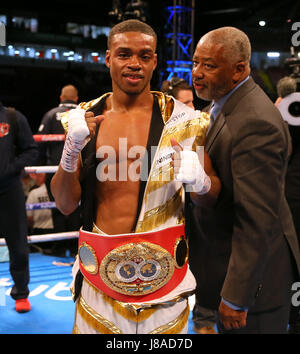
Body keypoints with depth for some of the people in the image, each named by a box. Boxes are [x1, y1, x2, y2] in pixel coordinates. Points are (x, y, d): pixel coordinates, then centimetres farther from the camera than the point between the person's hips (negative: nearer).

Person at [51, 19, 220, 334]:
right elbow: (65, 204, -2)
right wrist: (71, 151, -19)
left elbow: (209, 198, 2)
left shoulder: (181, 120, -4)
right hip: (99, 268, 2)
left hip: (161, 268, -1)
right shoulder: (83, 119, 1)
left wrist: (199, 181, -22)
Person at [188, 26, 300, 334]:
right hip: (222, 258, 9)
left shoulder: (255, 124, -27)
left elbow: (257, 221, -28)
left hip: (253, 272, -9)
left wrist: (236, 297, -25)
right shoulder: (221, 105, 6)